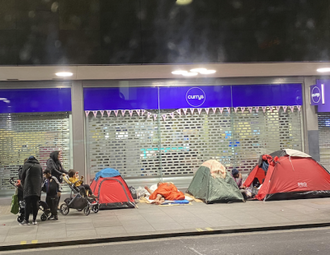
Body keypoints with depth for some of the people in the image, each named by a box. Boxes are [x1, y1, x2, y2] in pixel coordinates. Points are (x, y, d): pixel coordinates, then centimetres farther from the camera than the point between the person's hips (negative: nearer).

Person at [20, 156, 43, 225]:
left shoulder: (26, 165, 7)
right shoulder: (39, 166, 16)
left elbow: (22, 176, 11)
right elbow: (41, 177, 18)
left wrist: (23, 185, 23)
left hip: (28, 188, -3)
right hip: (37, 188, 3)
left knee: (28, 203, -5)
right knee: (35, 203, 3)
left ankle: (26, 220, -7)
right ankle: (34, 220, 3)